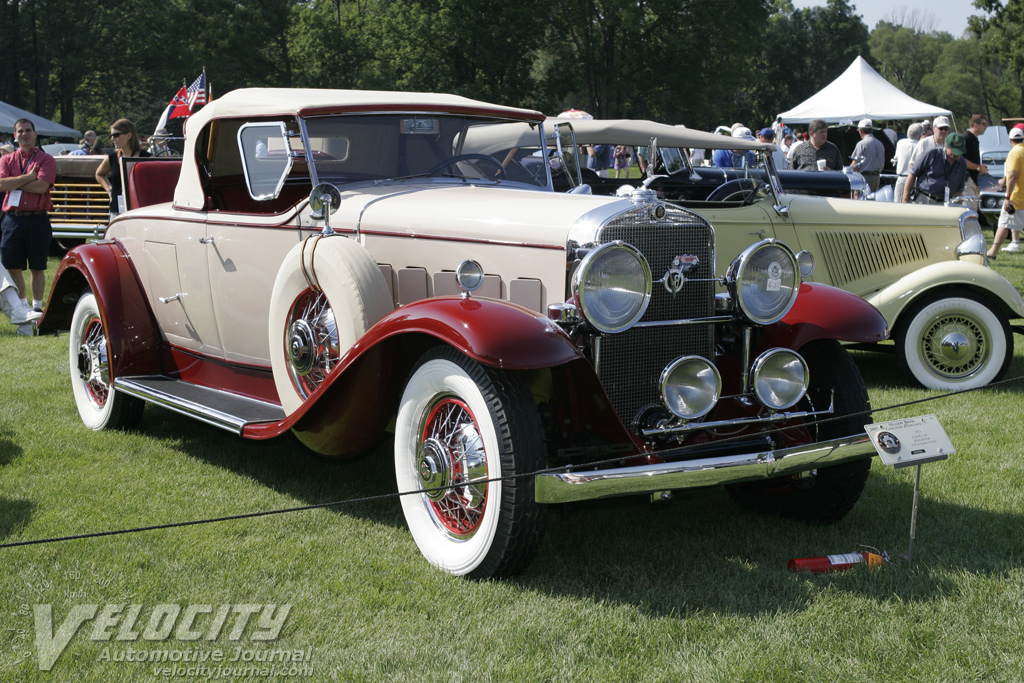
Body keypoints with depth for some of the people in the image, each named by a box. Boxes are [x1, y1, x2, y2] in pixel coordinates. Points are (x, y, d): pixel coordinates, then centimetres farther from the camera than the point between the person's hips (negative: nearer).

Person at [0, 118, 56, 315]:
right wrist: (28, 177, -9)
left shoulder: (46, 159, 3)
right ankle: (21, 305, 17)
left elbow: (42, 186, -13)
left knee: (37, 268, 4)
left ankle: (37, 306, 13)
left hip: (37, 219, -3)